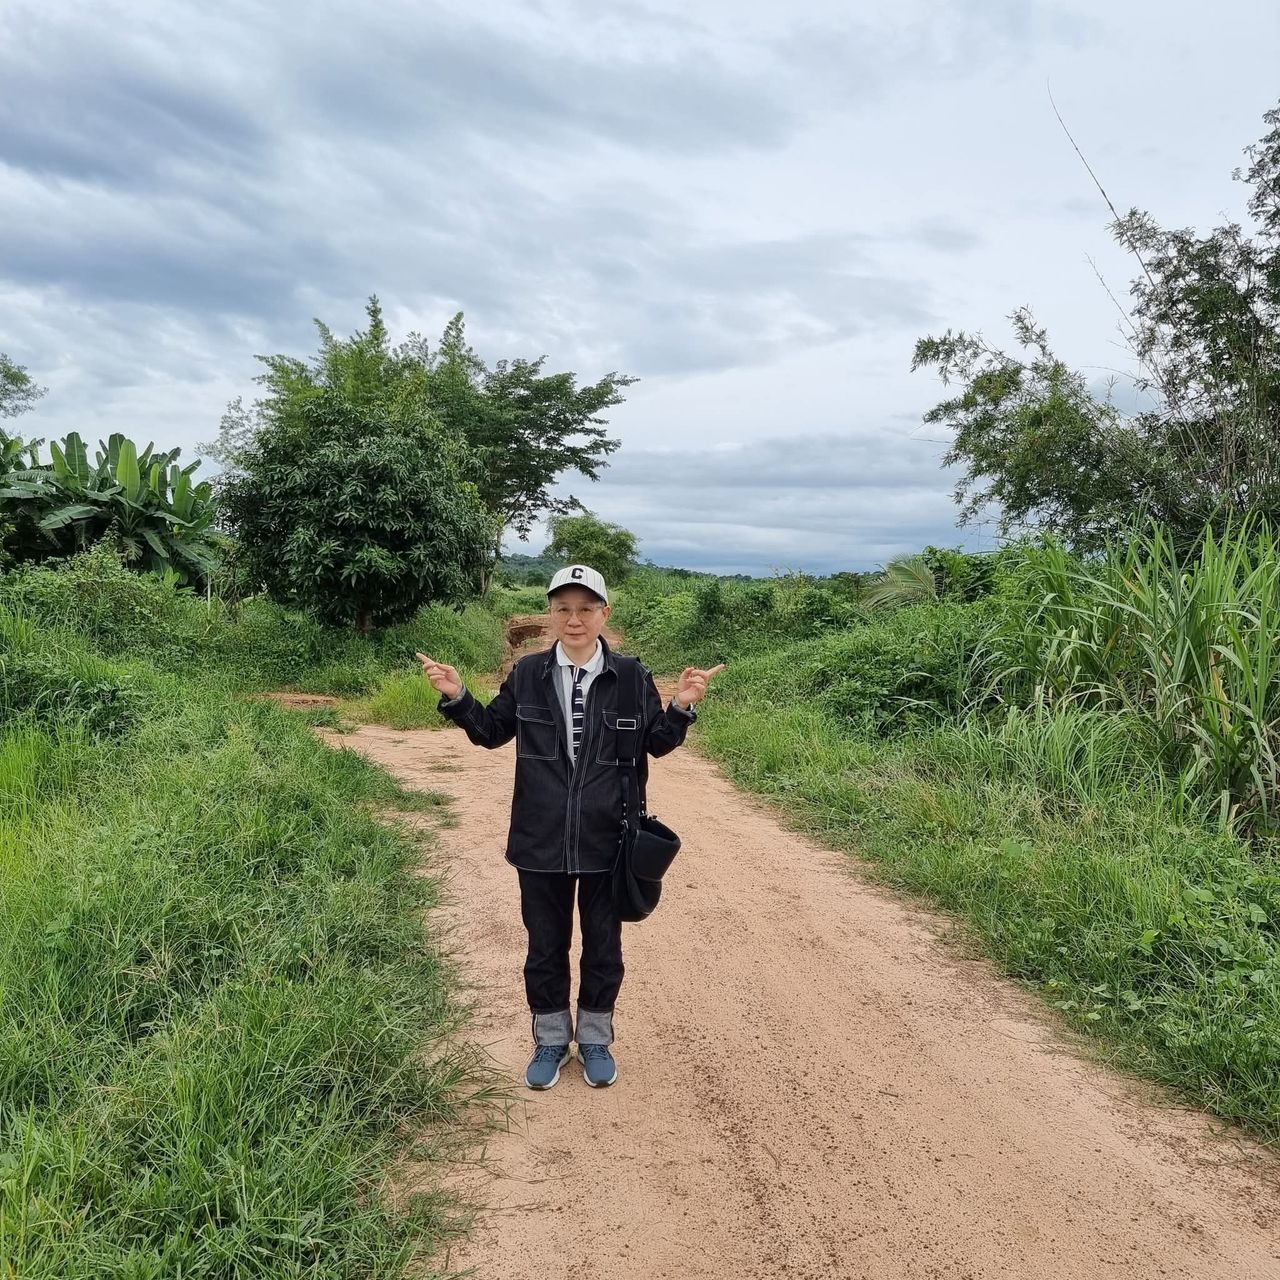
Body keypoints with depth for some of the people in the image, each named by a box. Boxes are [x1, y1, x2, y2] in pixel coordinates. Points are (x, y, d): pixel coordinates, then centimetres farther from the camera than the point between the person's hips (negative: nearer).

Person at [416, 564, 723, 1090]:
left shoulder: (630, 676, -5)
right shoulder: (527, 675, -2)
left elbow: (657, 743, 3)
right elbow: (491, 731, 10)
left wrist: (682, 707, -15)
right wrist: (456, 697, -5)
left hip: (607, 841, -1)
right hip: (541, 842, 1)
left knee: (603, 946, 15)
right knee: (545, 946, 15)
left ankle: (594, 1040, 36)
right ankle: (550, 1040, 35)